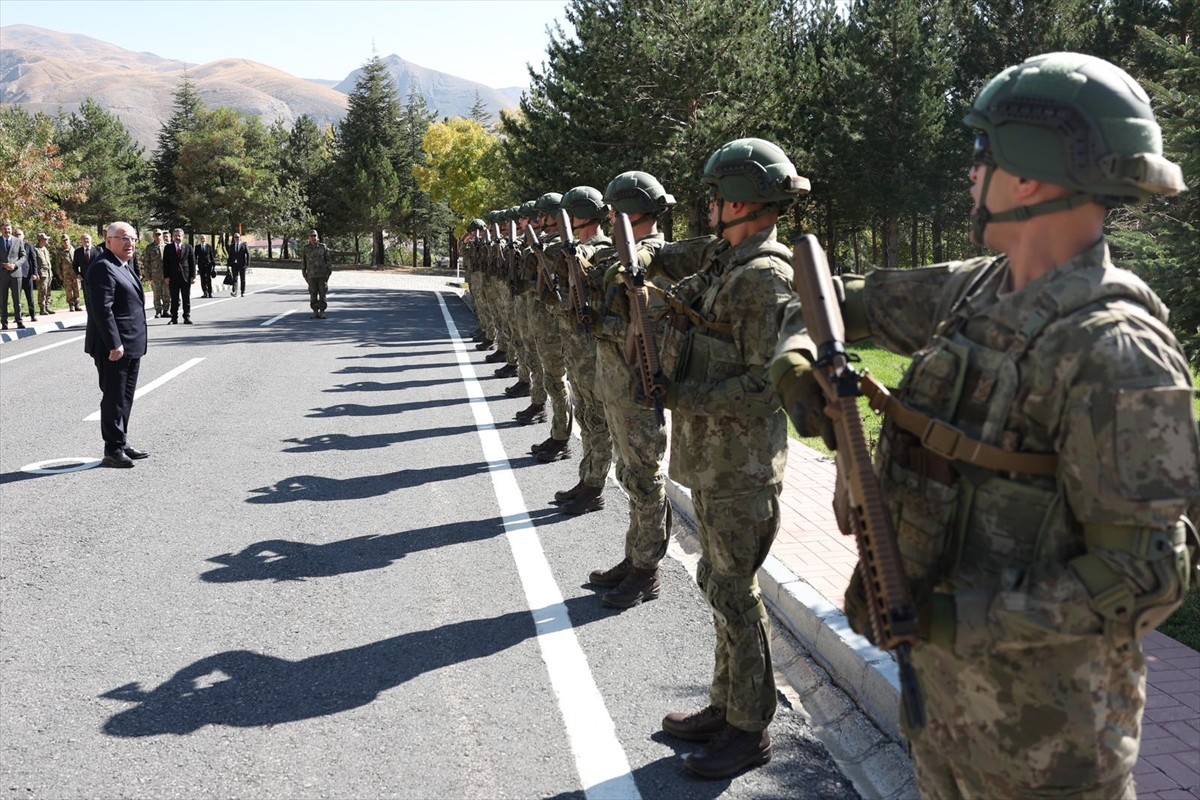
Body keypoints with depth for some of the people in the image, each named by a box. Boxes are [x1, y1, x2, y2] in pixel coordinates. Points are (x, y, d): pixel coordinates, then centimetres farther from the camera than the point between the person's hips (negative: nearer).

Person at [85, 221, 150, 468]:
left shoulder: (123, 266, 16)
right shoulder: (103, 267, -15)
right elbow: (102, 310, -22)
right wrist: (114, 344, -25)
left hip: (130, 346, 10)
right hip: (114, 346, -10)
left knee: (125, 397, 16)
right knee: (114, 398, -3)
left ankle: (122, 443, 26)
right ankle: (113, 450, 4)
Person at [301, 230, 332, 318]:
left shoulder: (323, 247, -1)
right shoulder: (306, 248, 3)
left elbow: (328, 260, 2)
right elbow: (302, 262, 8)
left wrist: (329, 272, -5)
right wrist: (304, 274, 3)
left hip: (322, 275, -1)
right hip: (311, 276, 1)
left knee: (322, 294, -2)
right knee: (313, 295, 2)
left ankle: (322, 312, 4)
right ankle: (315, 312, 9)